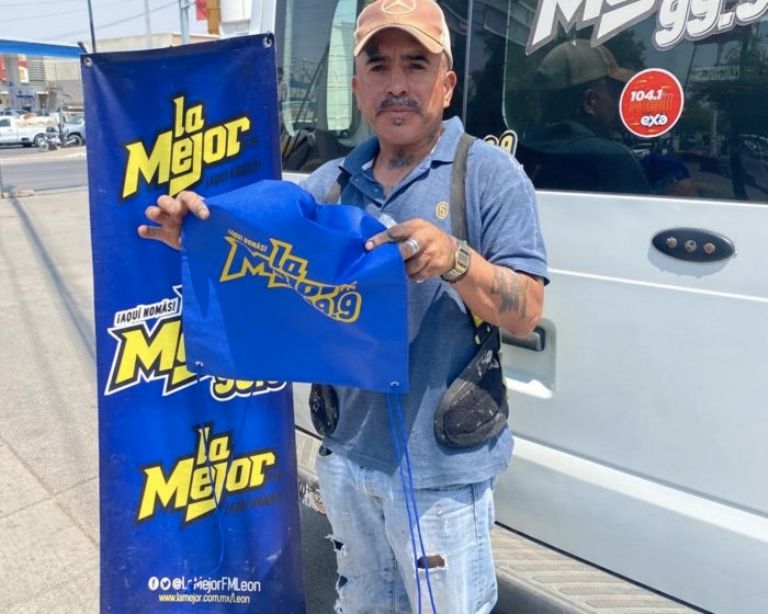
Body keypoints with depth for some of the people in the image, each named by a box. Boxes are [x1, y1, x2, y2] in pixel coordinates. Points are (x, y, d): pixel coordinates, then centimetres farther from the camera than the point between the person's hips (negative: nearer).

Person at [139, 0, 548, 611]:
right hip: (346, 456, 6)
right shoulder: (329, 183, 5)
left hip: (441, 469, -5)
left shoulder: (489, 174, -10)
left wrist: (454, 259, -31)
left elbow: (526, 311, -14)